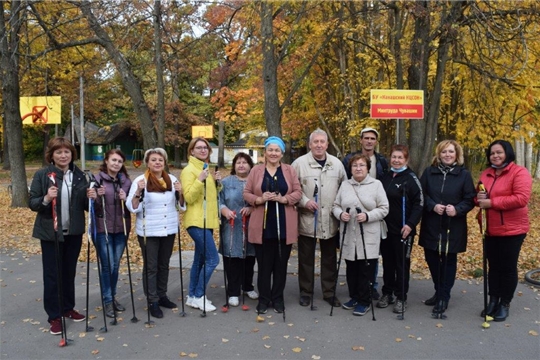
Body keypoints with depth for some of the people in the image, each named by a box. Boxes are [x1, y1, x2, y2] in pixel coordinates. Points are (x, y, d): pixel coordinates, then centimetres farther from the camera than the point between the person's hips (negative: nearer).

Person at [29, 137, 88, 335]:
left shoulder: (79, 175, 4)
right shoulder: (42, 175, -7)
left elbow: (85, 205, 8)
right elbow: (32, 203, -7)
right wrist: (46, 199, -27)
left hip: (73, 232, 3)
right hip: (50, 233, -3)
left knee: (69, 272, 14)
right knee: (52, 275, 3)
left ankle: (68, 308, 29)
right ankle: (54, 316, 13)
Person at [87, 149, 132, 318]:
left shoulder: (126, 181, 5)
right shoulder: (97, 179, -7)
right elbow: (93, 207, -5)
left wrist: (126, 199, -11)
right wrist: (96, 197, -25)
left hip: (121, 228, 4)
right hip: (102, 228, -4)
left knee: (116, 265, 13)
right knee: (107, 265, -1)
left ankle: (113, 297, 28)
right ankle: (108, 300, 13)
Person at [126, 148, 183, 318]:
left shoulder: (172, 179, 4)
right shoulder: (140, 180, -8)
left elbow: (182, 205, 8)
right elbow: (132, 207, -12)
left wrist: (180, 193, -11)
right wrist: (138, 192, -27)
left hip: (169, 230, 4)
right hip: (148, 231, -4)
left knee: (164, 265, 15)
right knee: (151, 267, 1)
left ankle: (162, 296, 28)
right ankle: (152, 301, 10)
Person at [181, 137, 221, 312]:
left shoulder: (207, 169, 16)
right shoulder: (189, 170, -11)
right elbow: (189, 198, -19)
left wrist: (217, 183, 3)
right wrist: (200, 180, -27)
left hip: (208, 221, 9)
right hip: (196, 222, -9)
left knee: (200, 260, 13)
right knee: (212, 259, -12)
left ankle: (192, 296, 22)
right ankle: (198, 296, 1)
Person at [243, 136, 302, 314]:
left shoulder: (290, 170, 6)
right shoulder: (256, 170, 5)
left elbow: (298, 192, 2)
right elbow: (247, 193, 4)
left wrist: (283, 199, -15)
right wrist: (260, 199, -15)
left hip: (284, 225, 1)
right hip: (263, 225, -1)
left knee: (281, 263, 8)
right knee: (264, 263, 4)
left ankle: (278, 298, 22)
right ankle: (264, 298, 18)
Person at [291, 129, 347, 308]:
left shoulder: (337, 164, 6)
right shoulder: (299, 163, -4)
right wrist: (305, 201, -16)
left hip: (330, 221, 3)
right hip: (307, 220, -3)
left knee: (329, 258, 13)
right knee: (306, 258, 8)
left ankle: (329, 292, 26)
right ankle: (305, 292, 23)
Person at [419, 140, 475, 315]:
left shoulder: (464, 174, -2)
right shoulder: (429, 172, 4)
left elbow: (470, 199, -3)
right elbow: (421, 194, 2)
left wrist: (457, 209, -19)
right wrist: (433, 206, -15)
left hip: (453, 226, -2)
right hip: (431, 225, 3)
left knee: (449, 261, 5)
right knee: (431, 258, 10)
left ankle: (444, 297, 17)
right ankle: (439, 292, 29)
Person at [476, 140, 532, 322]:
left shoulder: (519, 172, -11)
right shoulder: (486, 174, 10)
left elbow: (521, 198, -22)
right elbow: (479, 197, 20)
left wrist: (491, 202, -22)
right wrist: (479, 197, -6)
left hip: (512, 229, -6)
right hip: (491, 230, 6)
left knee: (508, 267, 5)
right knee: (493, 266, 13)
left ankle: (505, 304, 18)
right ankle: (493, 300, 25)